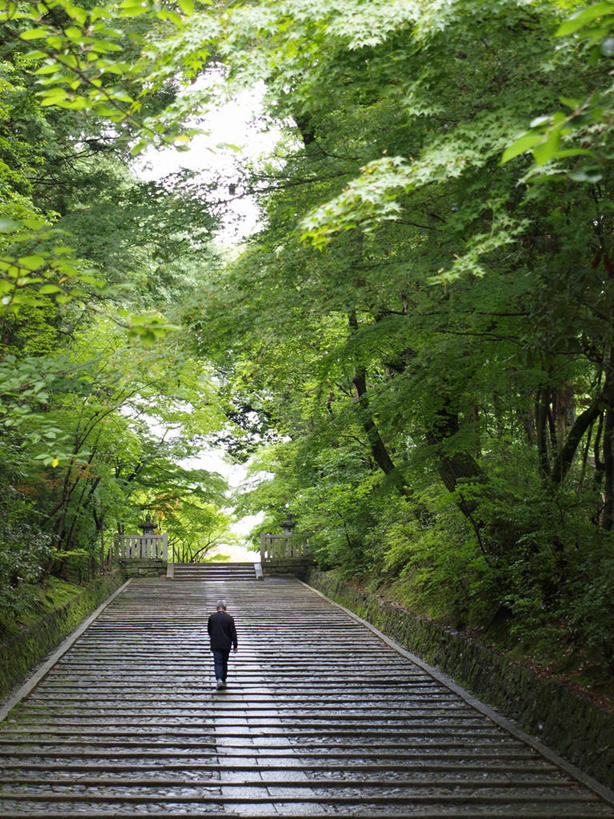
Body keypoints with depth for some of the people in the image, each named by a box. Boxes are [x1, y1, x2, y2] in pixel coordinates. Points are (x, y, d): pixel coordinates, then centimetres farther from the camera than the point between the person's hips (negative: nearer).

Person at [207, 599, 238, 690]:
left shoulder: (212, 617, -3)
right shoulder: (229, 618, -4)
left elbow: (209, 630, 11)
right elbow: (233, 633, -4)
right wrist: (235, 646, 1)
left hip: (215, 645, -1)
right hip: (226, 645, 1)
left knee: (218, 662, -3)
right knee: (224, 662, 16)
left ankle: (219, 679, -23)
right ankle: (223, 680, 22)